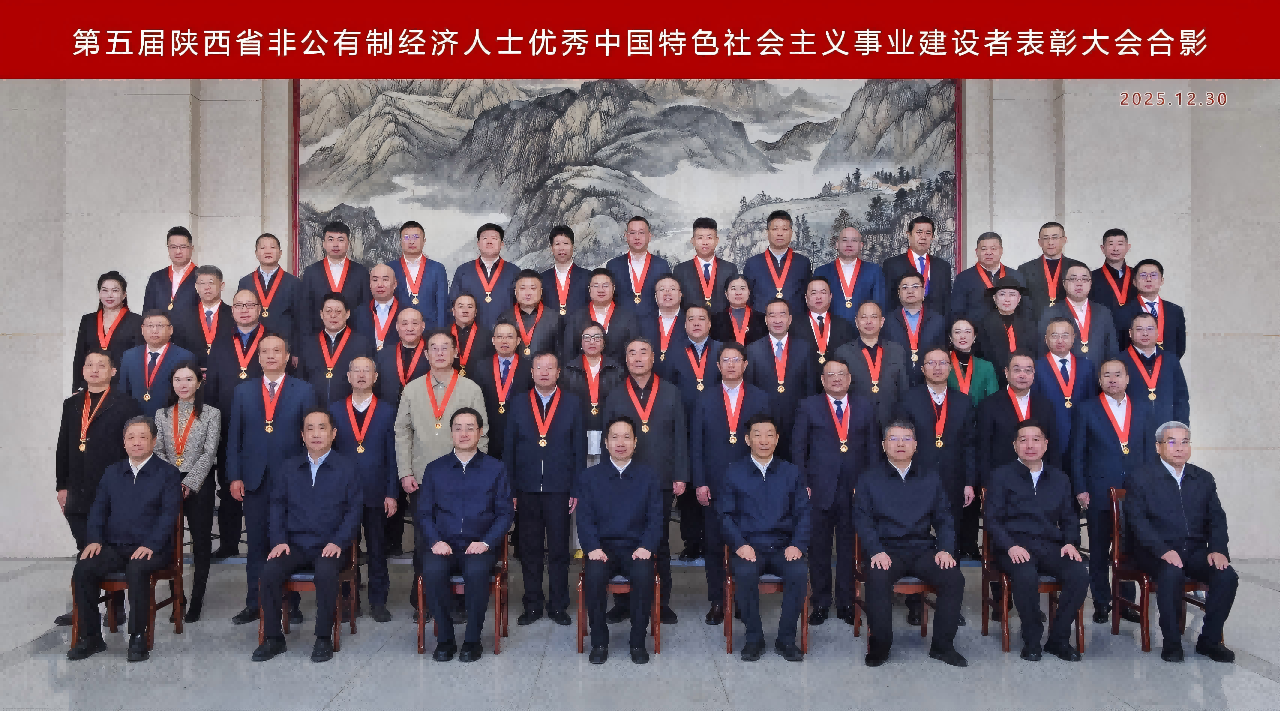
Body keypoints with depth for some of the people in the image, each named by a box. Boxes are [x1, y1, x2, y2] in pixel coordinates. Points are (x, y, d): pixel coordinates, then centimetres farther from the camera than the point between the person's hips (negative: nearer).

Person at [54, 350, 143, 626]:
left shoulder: (126, 405, -4)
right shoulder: (71, 404, 13)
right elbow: (63, 448, 14)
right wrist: (62, 485, 10)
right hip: (78, 495, 5)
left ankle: (117, 605, 14)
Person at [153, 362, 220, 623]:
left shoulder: (211, 414, 0)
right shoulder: (162, 414, 9)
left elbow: (209, 453, -7)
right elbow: (158, 452, 4)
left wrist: (189, 484, -15)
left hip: (199, 486, -2)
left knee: (201, 541, 2)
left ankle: (197, 599, 10)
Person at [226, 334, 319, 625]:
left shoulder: (304, 391, 2)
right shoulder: (243, 391, 9)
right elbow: (234, 436, 8)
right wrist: (234, 476, 1)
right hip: (254, 479, 2)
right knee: (256, 544, 8)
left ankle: (291, 603, 13)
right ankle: (254, 604, 18)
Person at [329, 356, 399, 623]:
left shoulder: (387, 411, 3)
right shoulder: (335, 410, 6)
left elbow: (393, 455, 1)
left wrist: (392, 494, -4)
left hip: (377, 493, -1)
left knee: (377, 550, 6)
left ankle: (378, 601, 16)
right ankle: (350, 601, 19)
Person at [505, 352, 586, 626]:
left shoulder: (572, 403, 4)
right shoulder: (519, 404, 7)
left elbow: (579, 448, 3)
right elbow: (509, 448, 6)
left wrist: (577, 489, -2)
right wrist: (510, 488, 1)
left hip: (559, 489, -1)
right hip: (527, 489, 1)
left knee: (559, 550, 4)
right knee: (529, 550, 7)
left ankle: (558, 605, 16)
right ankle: (532, 604, 18)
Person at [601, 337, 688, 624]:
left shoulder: (671, 393, 4)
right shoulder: (615, 396, 5)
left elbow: (680, 436, 2)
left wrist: (680, 476, -3)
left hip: (662, 480, 0)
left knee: (660, 543, 8)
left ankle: (662, 603, 18)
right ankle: (622, 602, 17)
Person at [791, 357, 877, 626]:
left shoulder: (864, 407, 10)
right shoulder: (809, 407, 4)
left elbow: (871, 447, 11)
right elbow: (798, 448, 2)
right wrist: (803, 485, -4)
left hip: (855, 491, 2)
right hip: (820, 490, -1)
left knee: (849, 549, 7)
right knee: (819, 549, 5)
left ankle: (845, 603, 19)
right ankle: (820, 603, 17)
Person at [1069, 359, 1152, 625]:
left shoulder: (1142, 407, 8)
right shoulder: (1087, 409, 0)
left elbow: (1149, 447, 10)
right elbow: (1077, 453, 0)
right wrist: (1080, 490, -5)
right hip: (1099, 492, -2)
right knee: (1099, 552, 6)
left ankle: (1127, 602, 19)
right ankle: (1101, 603, 16)